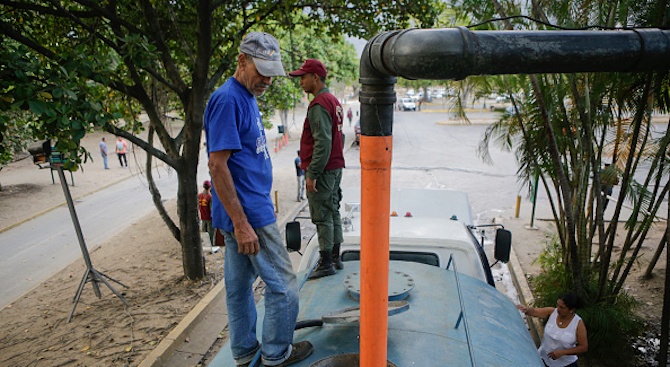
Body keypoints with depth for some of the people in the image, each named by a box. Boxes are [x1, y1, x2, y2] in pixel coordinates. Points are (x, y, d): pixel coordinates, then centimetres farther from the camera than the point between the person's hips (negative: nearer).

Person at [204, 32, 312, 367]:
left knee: (240, 283, 17)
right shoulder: (227, 100, -17)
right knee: (282, 284, 4)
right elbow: (217, 166, -22)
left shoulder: (246, 97, 13)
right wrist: (241, 224, -22)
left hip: (245, 212, 9)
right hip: (249, 214, -9)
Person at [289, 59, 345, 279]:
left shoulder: (319, 104, -16)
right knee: (333, 213, 14)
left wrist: (312, 174, -21)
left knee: (322, 217, -3)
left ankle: (326, 264, 4)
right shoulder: (334, 101, 16)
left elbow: (322, 143, -23)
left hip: (322, 170, -10)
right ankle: (335, 258, 24)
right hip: (335, 168, 10)